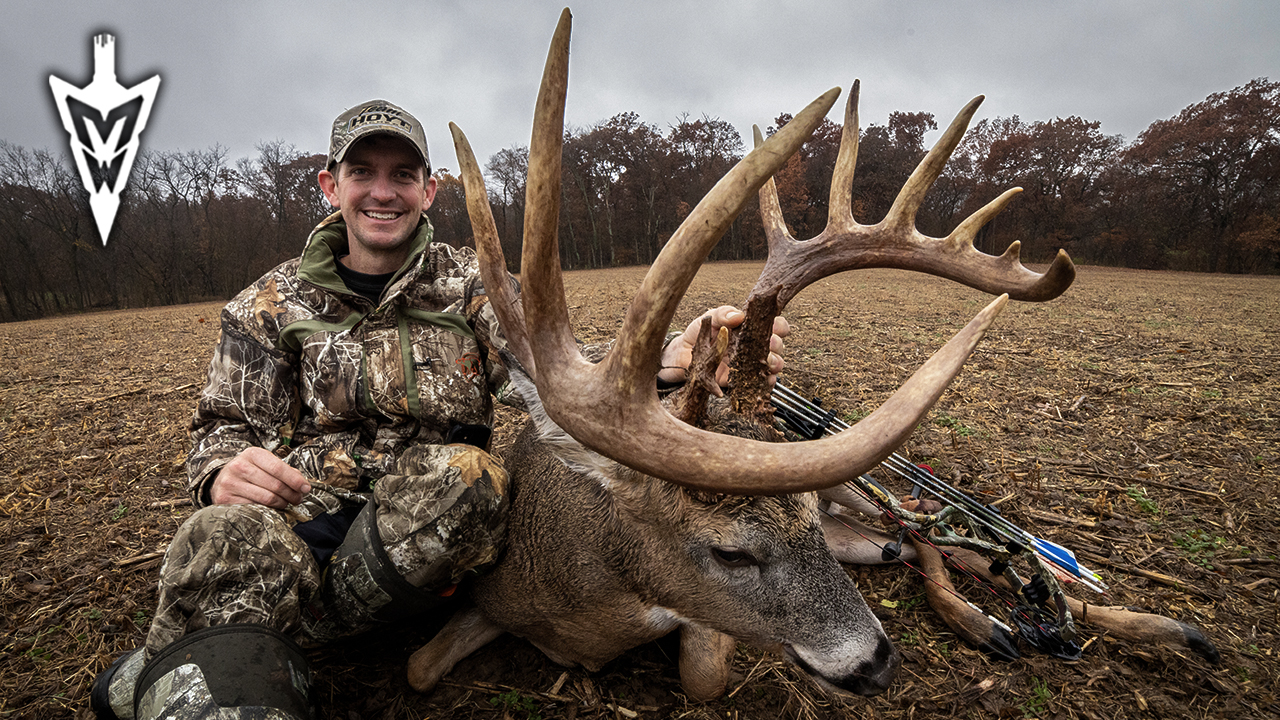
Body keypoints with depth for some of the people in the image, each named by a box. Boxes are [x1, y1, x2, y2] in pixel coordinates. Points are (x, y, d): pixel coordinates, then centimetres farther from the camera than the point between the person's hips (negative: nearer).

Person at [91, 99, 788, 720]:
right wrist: (224, 471, -17)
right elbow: (225, 424, 11)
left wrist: (670, 358, -30)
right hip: (305, 509, -1)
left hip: (440, 521, 2)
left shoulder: (470, 285, 6)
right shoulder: (272, 304, 11)